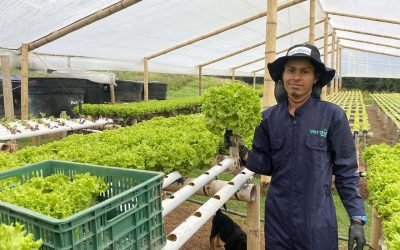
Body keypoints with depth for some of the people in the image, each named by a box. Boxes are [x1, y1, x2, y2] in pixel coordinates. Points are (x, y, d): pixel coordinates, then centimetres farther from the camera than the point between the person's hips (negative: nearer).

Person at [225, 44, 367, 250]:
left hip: (317, 221, -2)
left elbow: (346, 171, -5)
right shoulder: (269, 116, -2)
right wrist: (243, 154, -13)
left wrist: (357, 218, -8)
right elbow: (267, 165, 4)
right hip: (277, 218, 3)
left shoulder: (332, 115, -11)